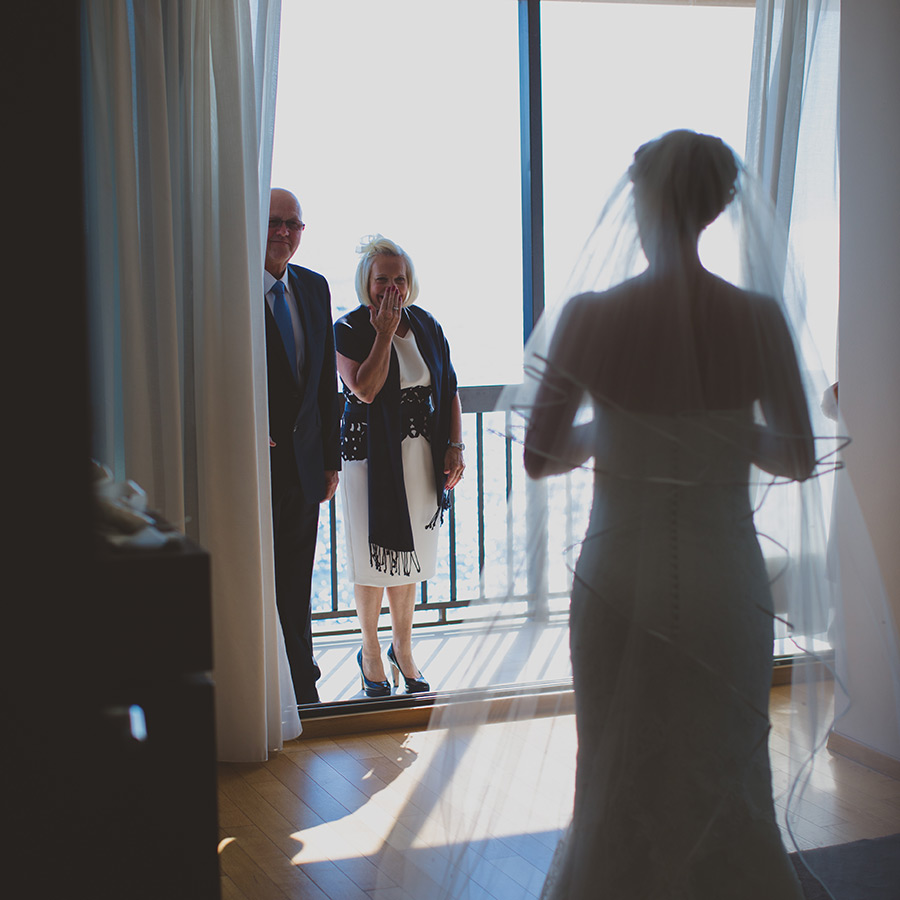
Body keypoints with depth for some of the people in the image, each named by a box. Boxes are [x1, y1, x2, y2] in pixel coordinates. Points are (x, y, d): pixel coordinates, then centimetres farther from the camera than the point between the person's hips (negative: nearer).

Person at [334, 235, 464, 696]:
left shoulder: (426, 325, 6)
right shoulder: (349, 330, -8)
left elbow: (450, 390, 9)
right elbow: (365, 389, -22)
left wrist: (455, 447, 1)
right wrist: (385, 333, -19)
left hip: (421, 455, 4)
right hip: (371, 454, -4)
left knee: (408, 553, 12)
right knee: (374, 554, 4)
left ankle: (402, 648, 27)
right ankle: (370, 651, 21)